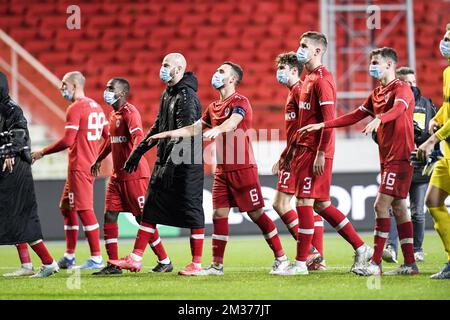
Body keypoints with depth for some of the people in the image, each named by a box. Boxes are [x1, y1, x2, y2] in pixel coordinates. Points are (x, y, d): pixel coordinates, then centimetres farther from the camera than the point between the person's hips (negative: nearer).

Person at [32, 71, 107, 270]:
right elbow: (108, 137, 16)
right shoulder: (95, 106, 14)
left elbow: (68, 141, -20)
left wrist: (42, 153, -11)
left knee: (85, 210, -8)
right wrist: (96, 158, 25)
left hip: (79, 167, -10)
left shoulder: (75, 108, -13)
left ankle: (96, 258, -8)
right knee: (66, 207, 15)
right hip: (90, 164, 10)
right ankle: (69, 257, 19)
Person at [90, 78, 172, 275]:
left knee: (143, 218, -4)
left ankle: (164, 262, 7)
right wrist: (99, 159, 39)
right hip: (117, 175, 9)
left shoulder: (130, 112, -14)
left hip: (134, 175, -9)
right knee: (109, 216, 2)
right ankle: (113, 265, 5)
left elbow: (138, 137, -29)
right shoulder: (113, 114, 14)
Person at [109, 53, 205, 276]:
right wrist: (138, 152, 22)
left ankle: (196, 264, 3)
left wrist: (171, 163, -27)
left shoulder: (186, 96, -14)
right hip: (165, 162, 10)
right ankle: (135, 259, 10)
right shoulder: (167, 94, 15)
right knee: (150, 209, 8)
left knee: (191, 212, -3)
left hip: (185, 165, -10)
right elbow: (158, 127, 24)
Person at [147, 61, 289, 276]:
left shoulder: (240, 102, -9)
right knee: (219, 214, 3)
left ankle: (281, 258, 4)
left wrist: (216, 129, -48)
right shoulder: (213, 107, 15)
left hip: (243, 169, -7)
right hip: (222, 170, 7)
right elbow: (195, 129, 20)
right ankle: (217, 265, 5)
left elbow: (232, 122, -28)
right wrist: (167, 134, 13)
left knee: (256, 213, -4)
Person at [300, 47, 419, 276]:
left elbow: (399, 108, -30)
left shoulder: (401, 88, -9)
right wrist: (322, 125, 13)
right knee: (398, 207, 7)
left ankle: (375, 263, -13)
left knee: (381, 205, -12)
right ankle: (410, 263, 8)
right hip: (387, 158, 9)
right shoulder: (377, 94, 18)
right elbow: (354, 117, 19)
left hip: (400, 157, -9)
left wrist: (378, 119, -49)